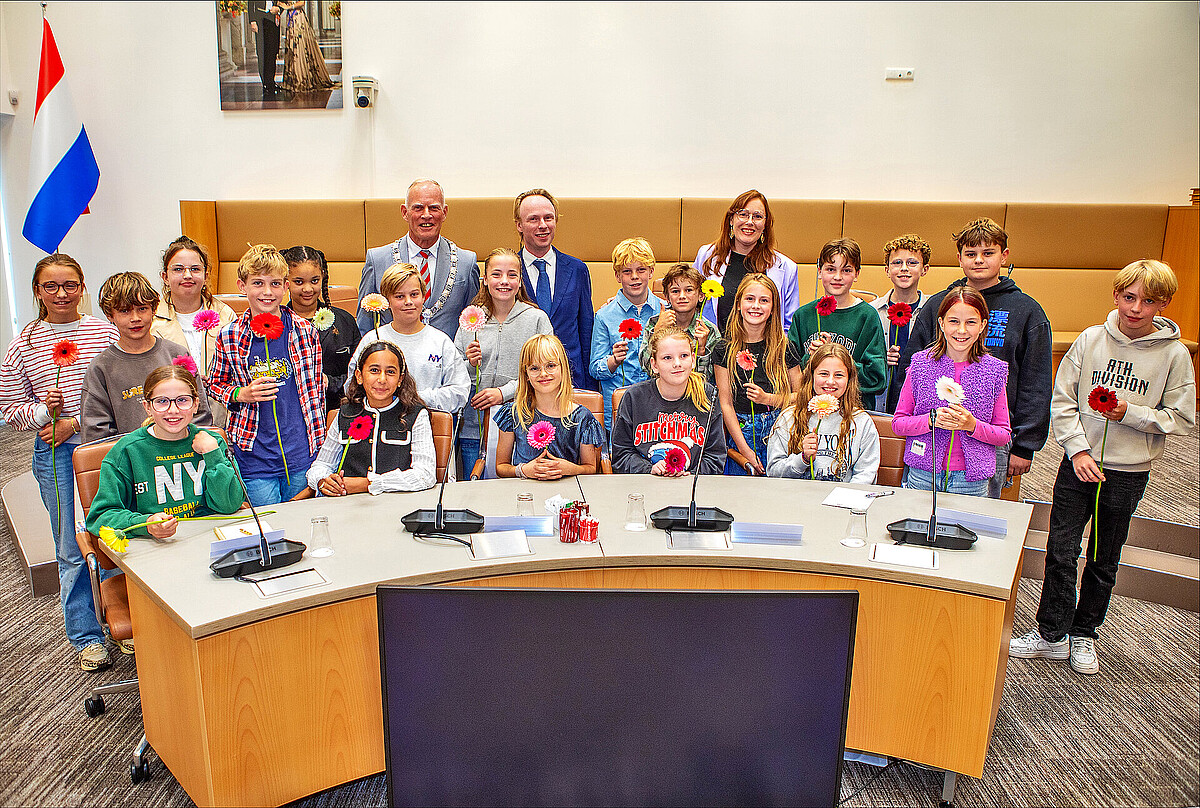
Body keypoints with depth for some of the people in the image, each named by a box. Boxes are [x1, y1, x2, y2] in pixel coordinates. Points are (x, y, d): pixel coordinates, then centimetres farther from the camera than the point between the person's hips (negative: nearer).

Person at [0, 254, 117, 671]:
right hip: (55, 454, 1)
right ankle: (87, 636, 23)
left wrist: (77, 422, -9)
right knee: (72, 549, 7)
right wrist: (44, 409, -15)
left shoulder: (105, 332, 0)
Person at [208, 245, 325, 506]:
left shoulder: (304, 330, 0)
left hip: (303, 456, 1)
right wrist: (241, 394, -8)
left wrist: (318, 440, 8)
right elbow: (215, 385, 13)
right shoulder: (229, 336, -1)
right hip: (254, 458, -1)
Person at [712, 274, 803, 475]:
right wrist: (744, 449, -11)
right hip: (741, 432, 0)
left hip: (778, 430, 1)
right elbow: (726, 404, -3)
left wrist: (767, 398, -13)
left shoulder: (785, 348, 3)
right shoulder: (724, 350, 0)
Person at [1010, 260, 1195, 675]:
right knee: (1060, 553, 3)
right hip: (1078, 464, 1)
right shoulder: (1091, 339, -3)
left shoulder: (1174, 354, -6)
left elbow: (1182, 419, -2)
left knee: (1103, 562, 13)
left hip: (1128, 473, 0)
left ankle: (1084, 633, 31)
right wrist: (1078, 449, -11)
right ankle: (1052, 633, 18)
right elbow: (1062, 400, -1)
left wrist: (1130, 413, -17)